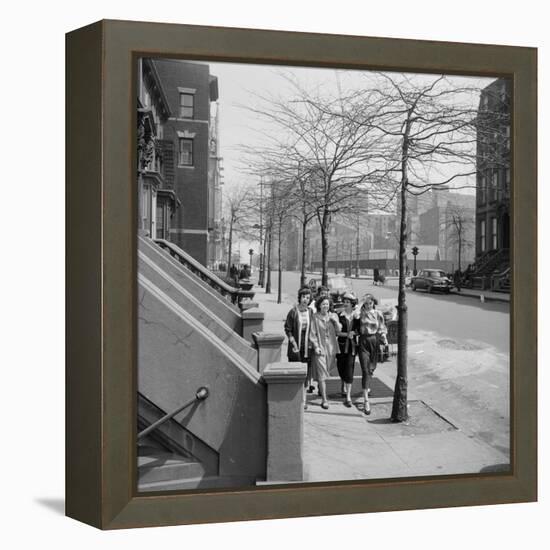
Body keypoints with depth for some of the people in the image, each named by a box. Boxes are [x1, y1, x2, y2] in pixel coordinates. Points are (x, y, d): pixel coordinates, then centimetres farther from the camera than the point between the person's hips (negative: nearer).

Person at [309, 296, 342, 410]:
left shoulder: (333, 316, 7)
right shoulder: (315, 317, -5)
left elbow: (339, 330, 1)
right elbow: (312, 333, -4)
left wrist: (335, 320, -14)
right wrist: (315, 346, -11)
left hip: (331, 347, 4)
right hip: (320, 348, -4)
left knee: (327, 370, 14)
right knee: (321, 375, -5)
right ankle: (324, 400, -1)